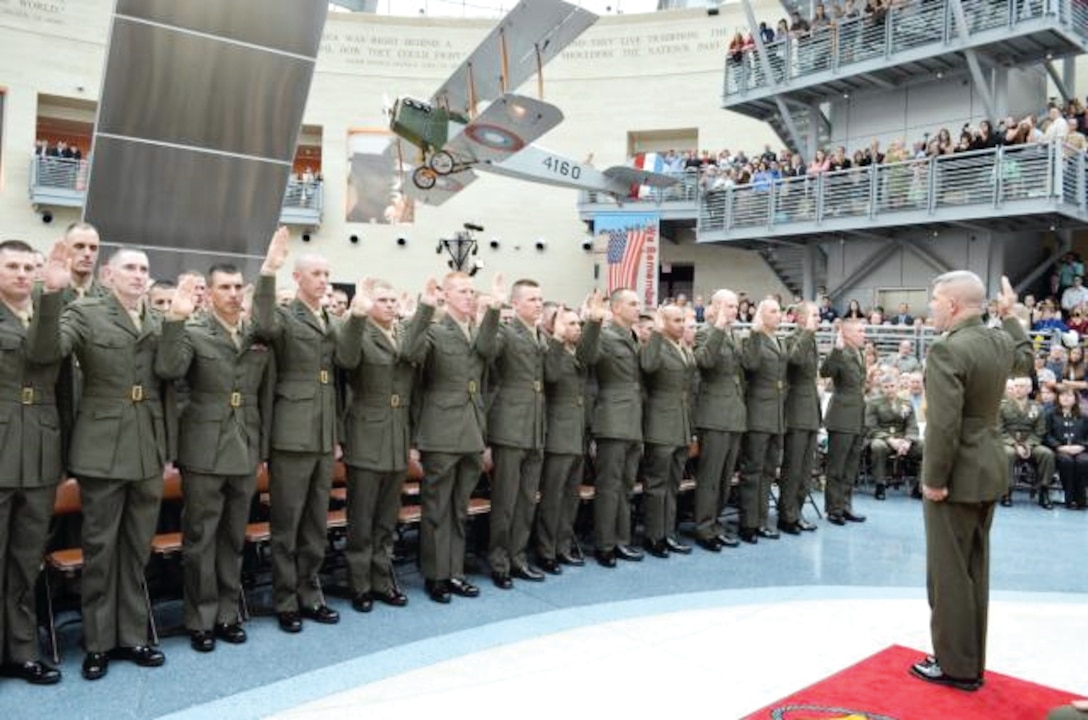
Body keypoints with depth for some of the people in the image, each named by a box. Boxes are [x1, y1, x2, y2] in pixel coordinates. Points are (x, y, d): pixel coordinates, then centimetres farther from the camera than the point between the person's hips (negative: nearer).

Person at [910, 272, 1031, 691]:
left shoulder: (946, 349, -21)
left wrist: (934, 479, -18)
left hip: (958, 476, -9)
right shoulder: (1001, 341, 5)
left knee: (949, 574, 3)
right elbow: (1026, 358, 31)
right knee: (973, 571, 17)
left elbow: (944, 424, -26)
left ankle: (956, 666, 14)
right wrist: (1010, 315, 33)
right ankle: (972, 661, 28)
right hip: (988, 470, 9)